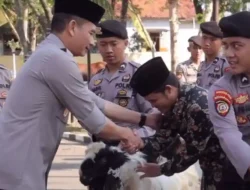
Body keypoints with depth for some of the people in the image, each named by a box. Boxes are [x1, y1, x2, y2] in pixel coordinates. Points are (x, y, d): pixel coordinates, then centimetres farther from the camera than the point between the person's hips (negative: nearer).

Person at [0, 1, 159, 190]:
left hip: (20, 166, 10)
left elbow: (94, 103, 19)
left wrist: (143, 119, 20)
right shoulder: (57, 59, -16)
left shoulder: (49, 55, 16)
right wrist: (124, 134, 8)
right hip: (17, 171, -10)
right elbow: (93, 120, -10)